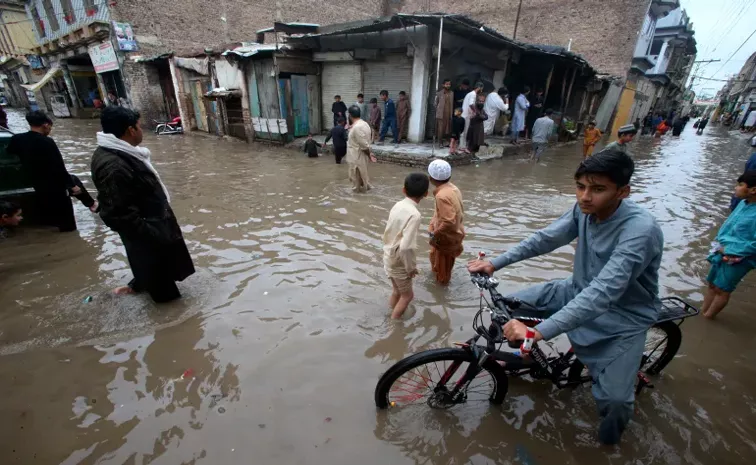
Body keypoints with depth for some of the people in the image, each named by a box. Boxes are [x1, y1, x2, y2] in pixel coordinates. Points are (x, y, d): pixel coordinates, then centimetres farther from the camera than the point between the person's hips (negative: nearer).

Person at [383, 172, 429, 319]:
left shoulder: (398, 205, -2)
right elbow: (406, 247, -31)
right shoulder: (414, 214, -27)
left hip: (389, 258, 7)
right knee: (407, 295, 15)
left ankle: (391, 312, 46)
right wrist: (411, 267, -16)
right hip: (399, 263, -7)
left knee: (397, 291, 27)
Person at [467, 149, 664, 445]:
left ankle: (616, 415, 26)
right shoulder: (586, 208, -13)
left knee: (612, 401, -13)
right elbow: (545, 239, -6)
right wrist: (495, 264, -13)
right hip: (579, 292, 5)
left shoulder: (641, 230, -33)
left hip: (623, 317, -5)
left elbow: (602, 294, -41)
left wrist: (538, 332, -48)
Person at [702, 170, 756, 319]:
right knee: (712, 284, 18)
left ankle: (708, 317, 22)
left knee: (722, 289, 6)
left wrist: (729, 250, -18)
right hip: (723, 253, 8)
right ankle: (702, 311, 32)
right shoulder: (744, 203, 2)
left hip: (738, 259, -8)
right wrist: (719, 241, 3)